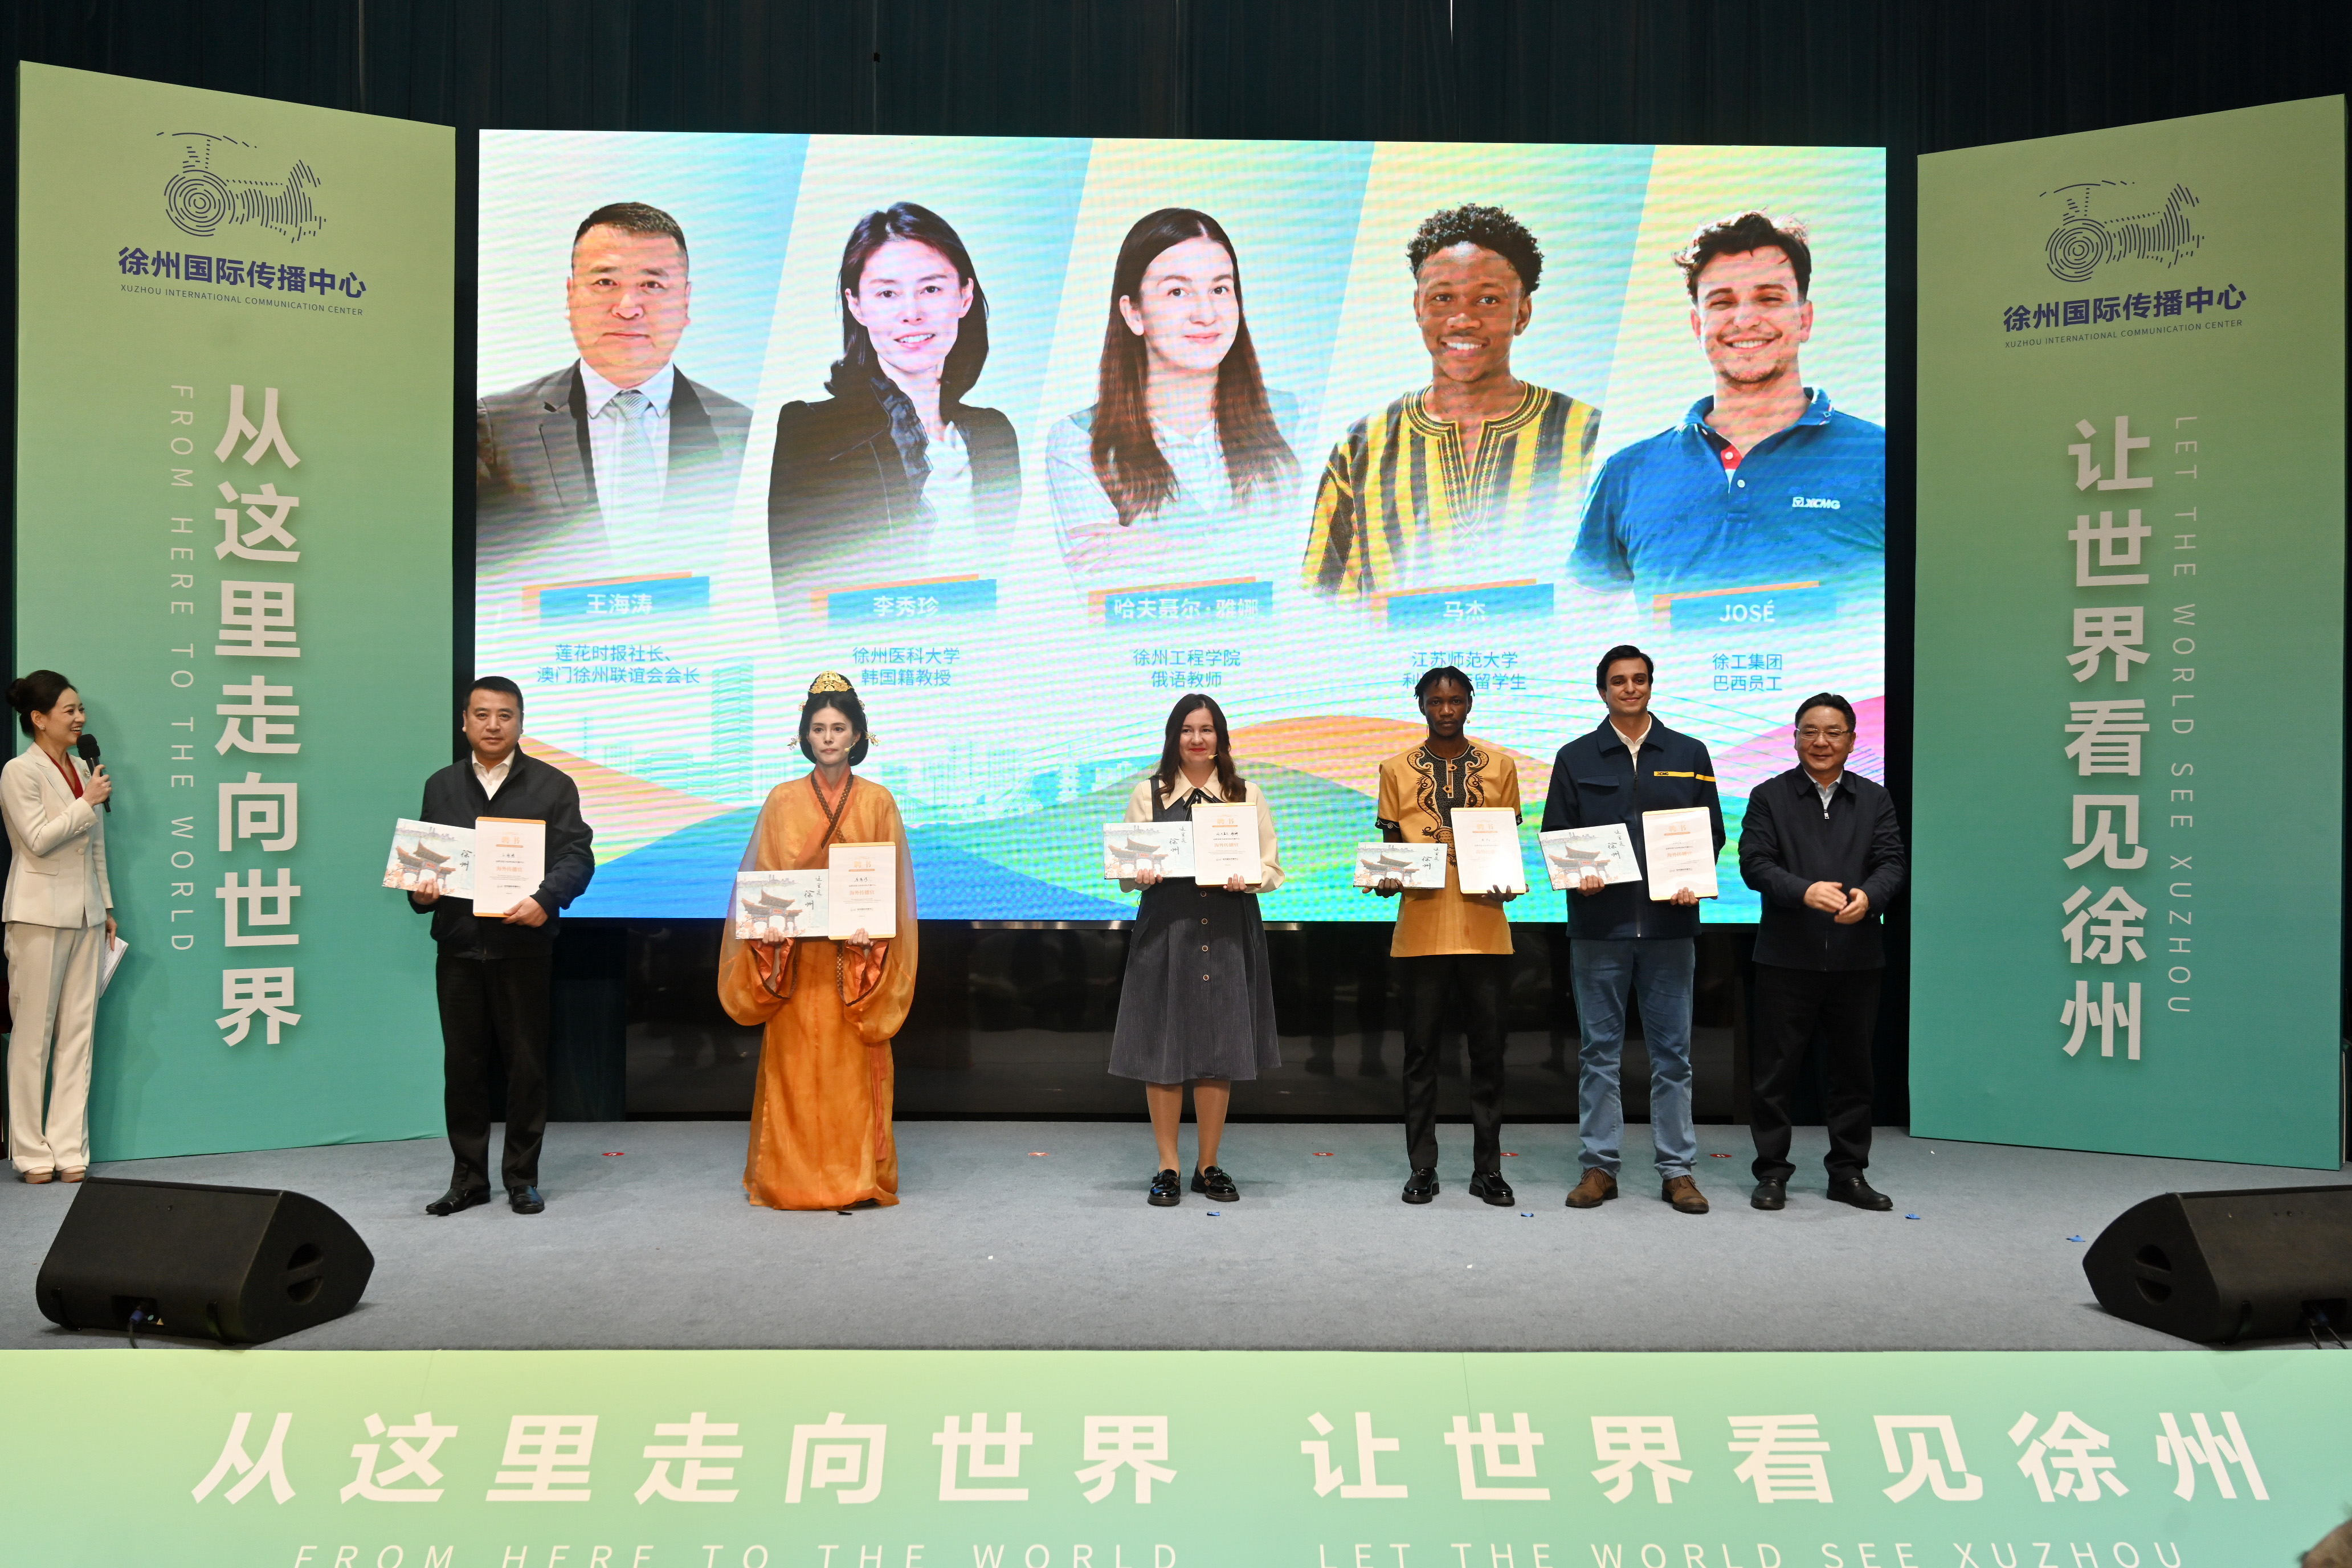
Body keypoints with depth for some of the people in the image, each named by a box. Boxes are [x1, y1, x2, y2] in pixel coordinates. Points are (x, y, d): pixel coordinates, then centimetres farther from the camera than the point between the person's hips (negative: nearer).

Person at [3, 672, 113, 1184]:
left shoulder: (83, 769, 14)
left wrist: (106, 905, 16)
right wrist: (88, 802, -12)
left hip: (85, 915, 7)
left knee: (78, 1033, 5)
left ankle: (69, 1149, 10)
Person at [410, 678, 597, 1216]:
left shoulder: (552, 785, 3)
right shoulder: (441, 787, 14)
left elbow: (578, 856, -4)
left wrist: (546, 898, -22)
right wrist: (420, 891, -6)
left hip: (523, 945, -3)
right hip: (458, 945, 3)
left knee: (526, 1063, 3)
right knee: (462, 1064, 7)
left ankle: (522, 1177, 15)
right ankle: (469, 1177, 18)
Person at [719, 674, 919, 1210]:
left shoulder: (878, 802, 5)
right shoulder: (783, 801, 7)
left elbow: (893, 883, 2)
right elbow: (761, 880, 5)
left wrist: (874, 934, -13)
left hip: (857, 959, 0)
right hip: (795, 960, 1)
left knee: (852, 1068, 0)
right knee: (795, 1065, 0)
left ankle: (857, 1179, 8)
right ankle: (791, 1179, 10)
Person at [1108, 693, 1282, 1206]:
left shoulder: (1248, 795, 11)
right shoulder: (1149, 794, 9)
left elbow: (1273, 869, 7)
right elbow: (1127, 869, 6)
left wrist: (1246, 879, -14)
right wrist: (1142, 875, -16)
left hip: (1229, 933, 1)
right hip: (1164, 931, -1)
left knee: (1221, 1051, 3)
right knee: (1162, 1049, -1)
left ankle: (1209, 1166, 15)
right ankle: (1168, 1167, 10)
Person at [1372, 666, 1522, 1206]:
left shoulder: (1499, 766, 9)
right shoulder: (1397, 769, 8)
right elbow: (1390, 846, 10)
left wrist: (1506, 884, -9)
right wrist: (1387, 880, -11)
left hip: (1485, 925, 0)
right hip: (1421, 926, 0)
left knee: (1488, 1049, 4)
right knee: (1421, 1050, 5)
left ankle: (1488, 1169, 14)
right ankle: (1422, 1168, 13)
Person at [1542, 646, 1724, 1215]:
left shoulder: (1689, 755, 11)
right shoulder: (1576, 758, 9)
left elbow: (1712, 831, 10)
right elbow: (1556, 836, 7)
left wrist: (1693, 883, -8)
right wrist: (1577, 877, -12)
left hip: (1669, 923, 0)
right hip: (1599, 924, 0)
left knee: (1672, 1051, 4)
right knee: (1600, 1050, 4)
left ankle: (1678, 1169, 11)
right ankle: (1599, 1166, 12)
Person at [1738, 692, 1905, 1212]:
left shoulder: (1875, 799, 11)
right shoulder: (1769, 797, 4)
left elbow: (1891, 862, 1)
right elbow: (1754, 863, -7)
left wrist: (1868, 896, -21)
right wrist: (1804, 891, -24)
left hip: (1857, 959, 2)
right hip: (1786, 958, -2)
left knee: (1852, 1070, 10)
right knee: (1775, 1071, 3)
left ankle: (1849, 1174, 21)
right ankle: (1772, 1173, 13)